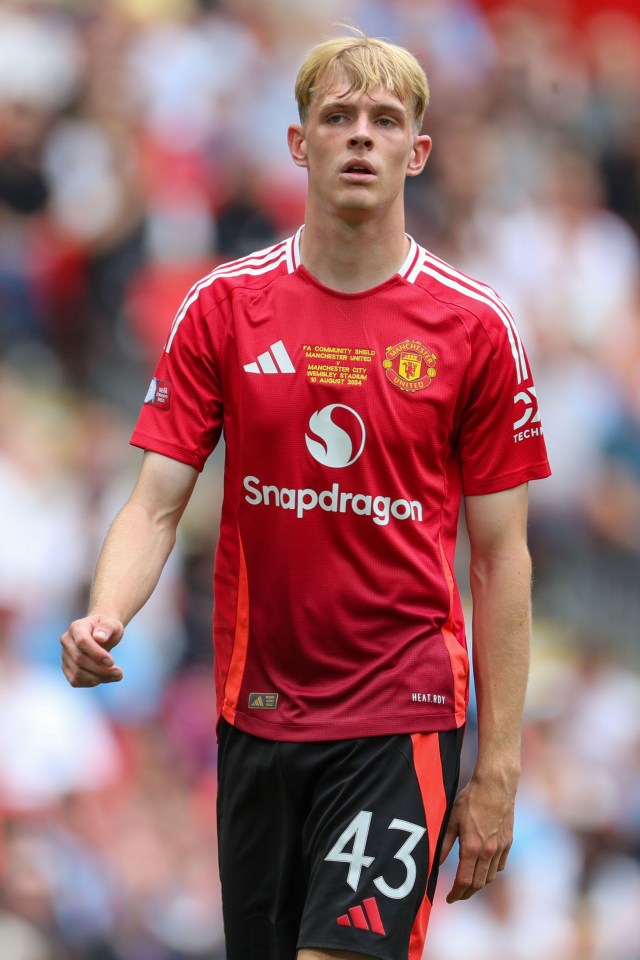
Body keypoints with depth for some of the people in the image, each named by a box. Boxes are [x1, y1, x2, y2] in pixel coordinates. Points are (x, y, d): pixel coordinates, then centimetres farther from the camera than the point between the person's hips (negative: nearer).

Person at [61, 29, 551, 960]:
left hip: (401, 717, -3)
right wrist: (103, 620, -21)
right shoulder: (225, 307, 2)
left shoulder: (476, 327, -3)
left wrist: (499, 768, -4)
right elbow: (156, 505, 0)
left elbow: (501, 557, 0)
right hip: (257, 705, 3)